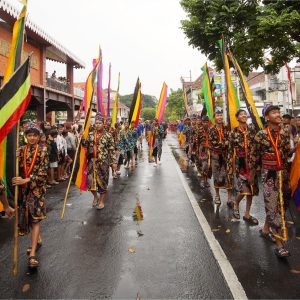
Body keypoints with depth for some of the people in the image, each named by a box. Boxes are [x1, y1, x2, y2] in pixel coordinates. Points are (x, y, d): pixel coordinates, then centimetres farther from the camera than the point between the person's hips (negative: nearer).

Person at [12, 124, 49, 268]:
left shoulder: (43, 151, -6)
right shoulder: (21, 150, 4)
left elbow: (43, 173, -12)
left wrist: (26, 180, -21)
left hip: (37, 188, -4)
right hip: (23, 189, 4)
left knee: (35, 218, -7)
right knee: (27, 217, 14)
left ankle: (32, 254, -6)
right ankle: (37, 240, 38)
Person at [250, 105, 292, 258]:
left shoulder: (285, 133, 3)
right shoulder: (261, 135, -10)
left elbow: (288, 153, 10)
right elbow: (253, 157, -3)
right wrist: (251, 175, 2)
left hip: (283, 173, 5)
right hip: (269, 174, -5)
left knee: (280, 204, 15)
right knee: (273, 206, -6)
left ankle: (266, 228, 37)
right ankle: (279, 244, -1)